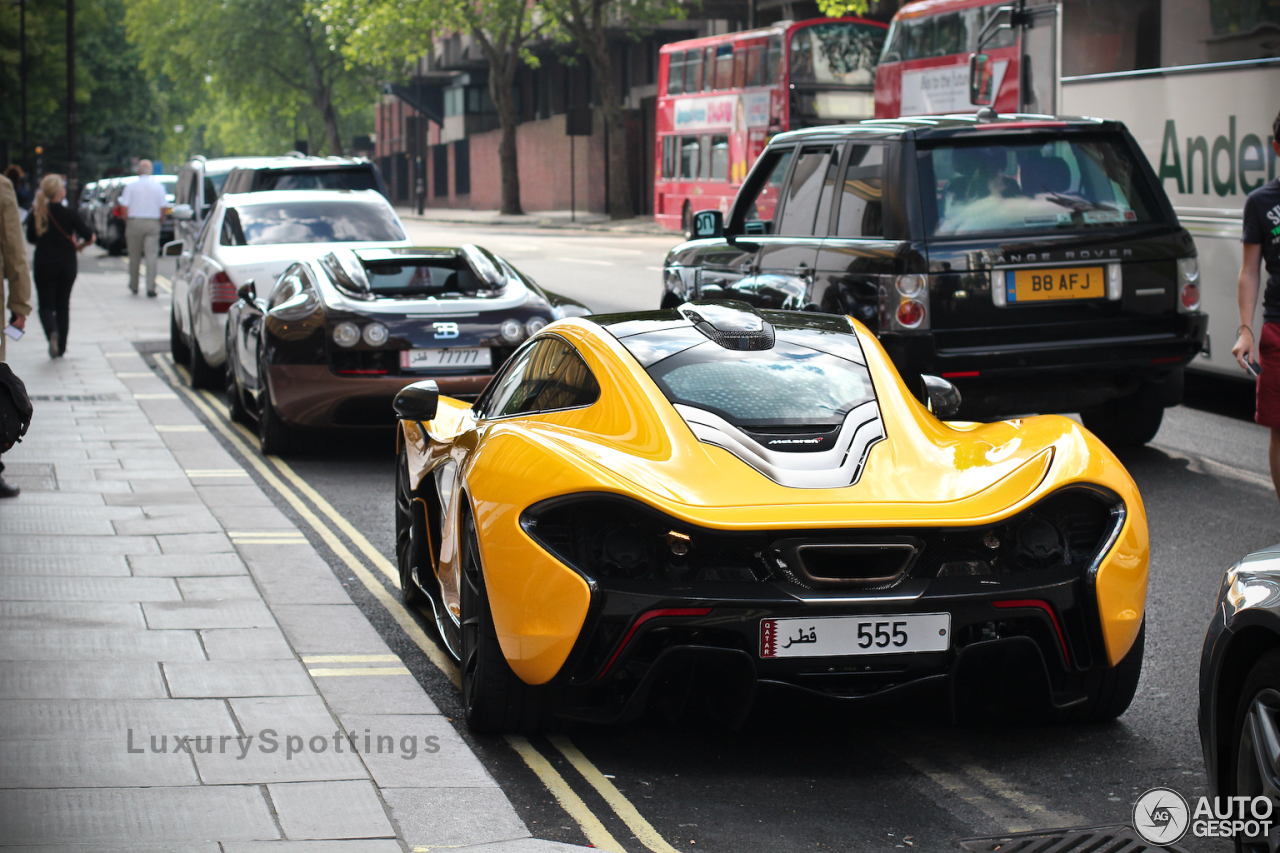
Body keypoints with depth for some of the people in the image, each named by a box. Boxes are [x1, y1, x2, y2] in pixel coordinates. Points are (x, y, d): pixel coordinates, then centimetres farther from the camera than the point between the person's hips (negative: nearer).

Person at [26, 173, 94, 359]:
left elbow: (31, 238, 7)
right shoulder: (69, 214, -10)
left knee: (46, 306, 5)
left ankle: (52, 332, -26)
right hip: (67, 265, 0)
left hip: (43, 265, 0)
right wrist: (79, 245, 11)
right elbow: (89, 237, -9)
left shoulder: (36, 214, -5)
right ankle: (60, 348, 14)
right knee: (62, 305, 13)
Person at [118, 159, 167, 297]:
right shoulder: (159, 186, 3)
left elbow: (125, 209, -4)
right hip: (153, 223, 0)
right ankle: (151, 287, -13)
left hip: (134, 223, 0)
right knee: (151, 256, -4)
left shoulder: (131, 186, -1)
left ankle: (133, 286, 20)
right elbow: (162, 209, 1)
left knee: (134, 256, 10)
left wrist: (127, 223, 10)